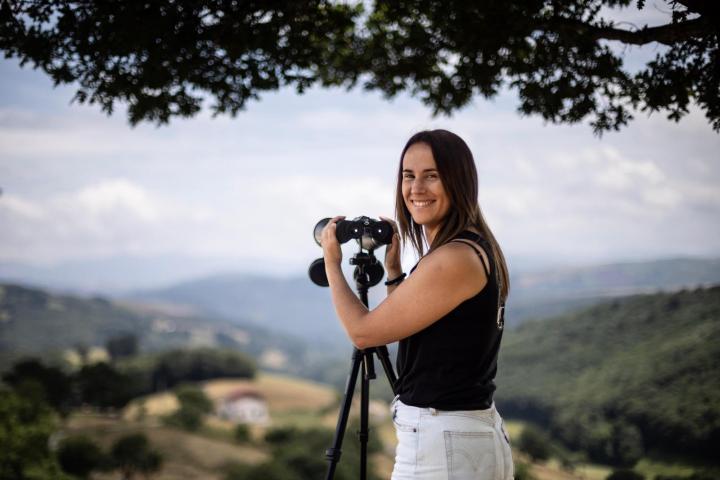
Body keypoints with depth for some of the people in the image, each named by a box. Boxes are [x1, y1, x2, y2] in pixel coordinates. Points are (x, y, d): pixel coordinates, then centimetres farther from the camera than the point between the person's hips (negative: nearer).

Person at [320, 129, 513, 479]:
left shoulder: (454, 258, -18)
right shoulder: (478, 248, 11)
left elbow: (363, 332, -11)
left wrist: (332, 263, 3)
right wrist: (393, 269, 15)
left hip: (441, 444, -10)